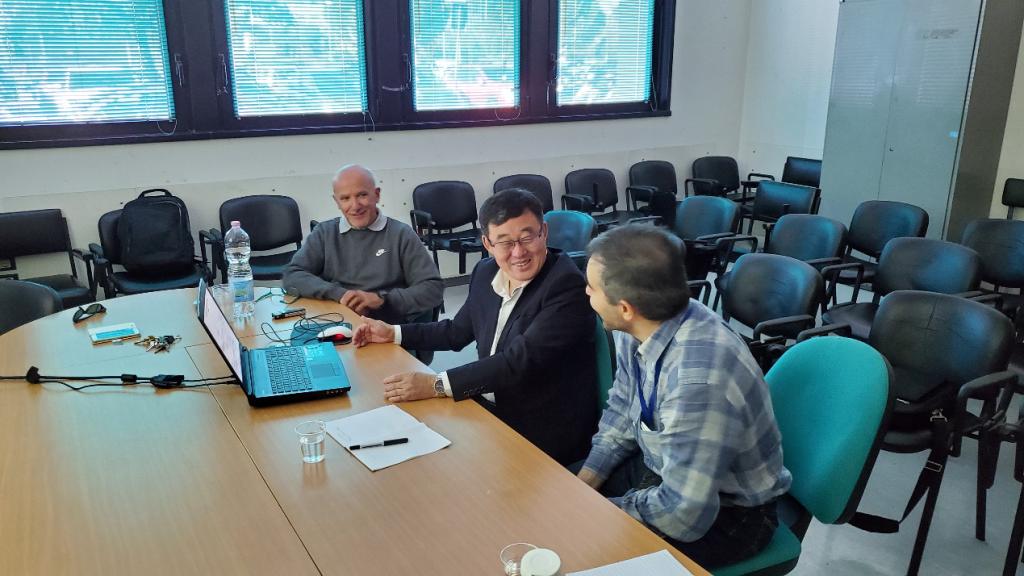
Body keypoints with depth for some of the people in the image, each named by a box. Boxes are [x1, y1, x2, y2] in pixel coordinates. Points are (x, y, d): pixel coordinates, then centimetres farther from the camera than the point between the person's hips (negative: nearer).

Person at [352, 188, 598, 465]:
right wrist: (393, 333, 15)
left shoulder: (567, 286, -20)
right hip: (489, 408, 7)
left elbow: (521, 361, -27)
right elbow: (457, 332, 19)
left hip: (544, 432, -6)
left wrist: (437, 384, -30)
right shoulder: (486, 273, 3)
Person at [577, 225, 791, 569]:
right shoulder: (640, 328, -12)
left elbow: (683, 515, -31)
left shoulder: (698, 380, -37)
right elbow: (621, 411, 5)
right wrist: (583, 484, -5)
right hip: (664, 468, 7)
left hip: (726, 514, -7)